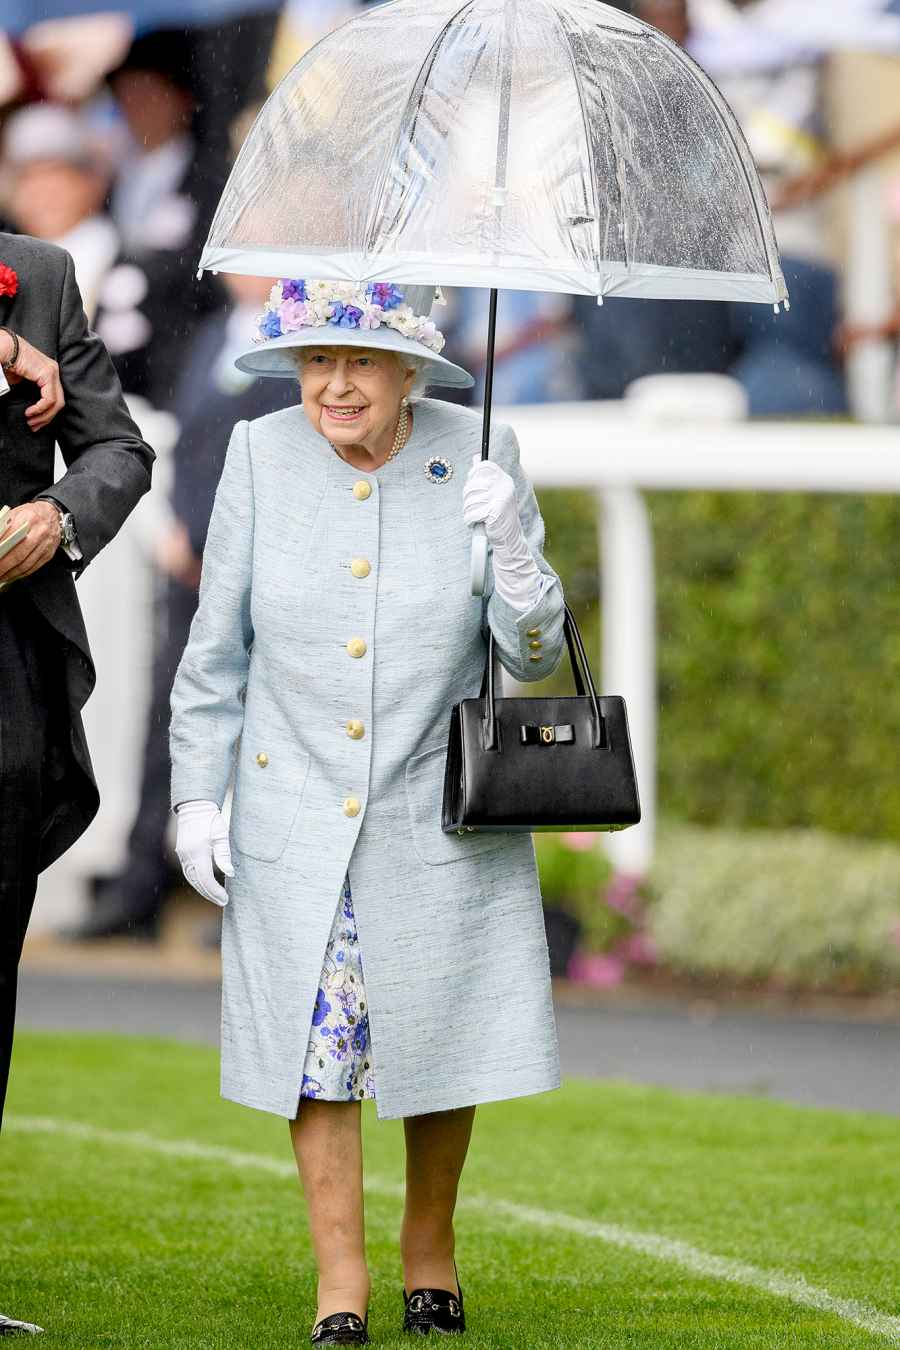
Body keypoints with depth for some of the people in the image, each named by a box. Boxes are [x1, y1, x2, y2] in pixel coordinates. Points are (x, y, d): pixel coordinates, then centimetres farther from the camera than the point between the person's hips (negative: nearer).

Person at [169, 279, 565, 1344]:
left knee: (441, 1031, 7)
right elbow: (216, 647, 4)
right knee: (316, 1034, -1)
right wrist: (197, 796, 0)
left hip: (437, 813, 0)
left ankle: (429, 1241, 29)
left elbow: (533, 655, -4)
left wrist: (512, 543, -21)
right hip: (298, 809, 0)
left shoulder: (479, 457, -5)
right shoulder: (262, 457, -3)